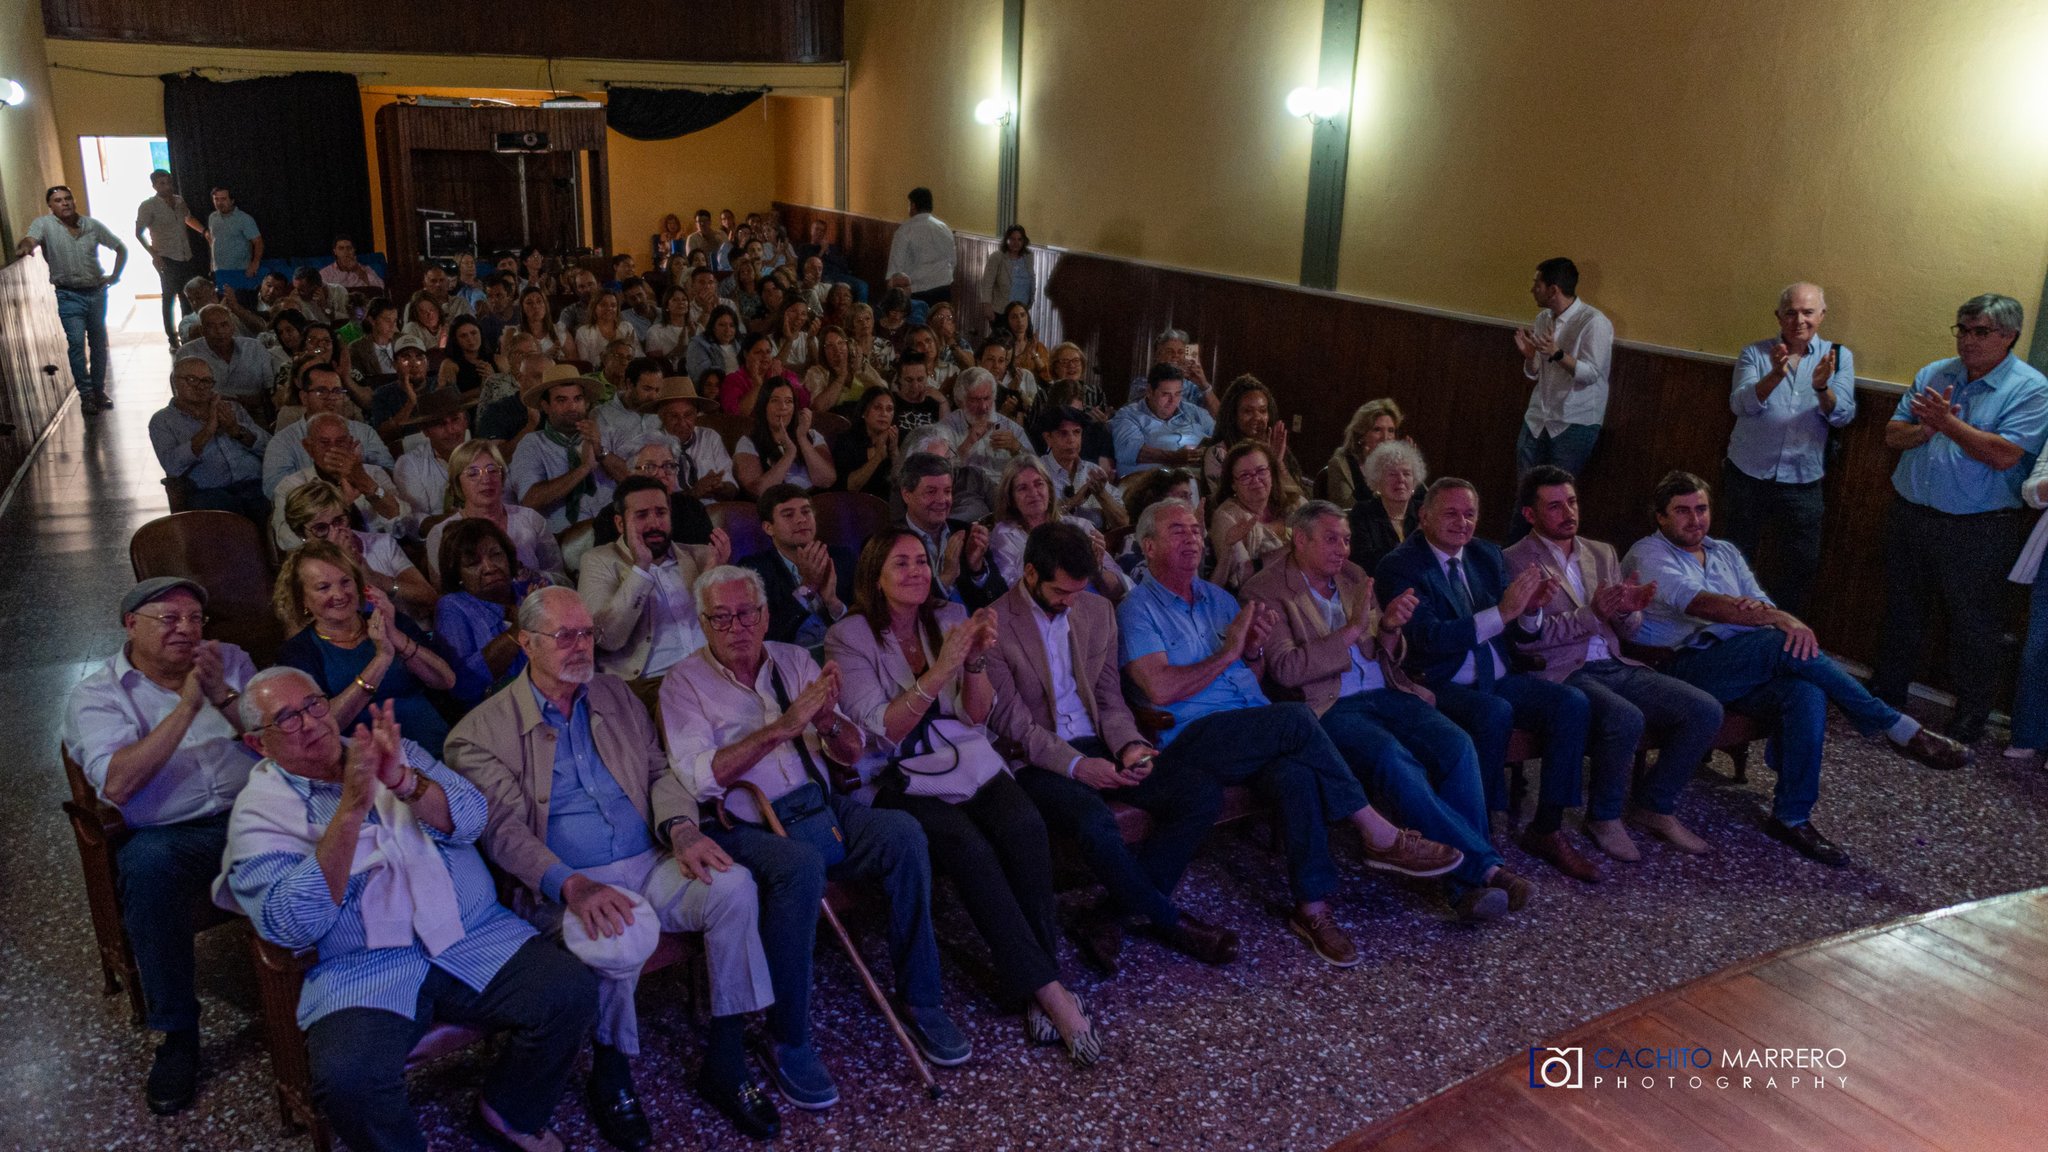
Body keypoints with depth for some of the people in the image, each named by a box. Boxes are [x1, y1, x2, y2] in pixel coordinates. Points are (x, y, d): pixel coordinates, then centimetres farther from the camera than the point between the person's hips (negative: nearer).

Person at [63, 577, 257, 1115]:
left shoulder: (230, 661, 15)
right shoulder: (94, 695, 6)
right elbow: (117, 785, -10)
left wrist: (222, 697, -9)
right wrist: (185, 707, -15)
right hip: (166, 833, -1)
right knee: (146, 866, -36)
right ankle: (177, 1031, -20)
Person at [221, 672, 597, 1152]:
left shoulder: (394, 752, 14)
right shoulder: (258, 811, 3)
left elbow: (471, 817, -1)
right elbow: (291, 926, -13)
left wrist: (404, 781, -21)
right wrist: (351, 809, -20)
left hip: (478, 937, 3)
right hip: (360, 969, -3)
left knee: (571, 993, -18)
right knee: (346, 1077, -31)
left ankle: (509, 1114, 9)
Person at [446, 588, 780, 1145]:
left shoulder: (617, 696, 16)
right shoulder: (481, 732, -1)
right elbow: (504, 829, -11)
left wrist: (681, 828, -8)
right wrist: (572, 886, -28)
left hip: (651, 865, 5)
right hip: (564, 886, -4)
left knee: (732, 884, -24)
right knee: (619, 934, -37)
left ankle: (724, 1063, -12)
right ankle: (611, 1074, -7)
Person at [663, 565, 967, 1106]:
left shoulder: (795, 661, 13)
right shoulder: (685, 684, 1)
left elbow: (854, 752, 11)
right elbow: (699, 778, -15)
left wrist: (828, 722, -12)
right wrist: (781, 727, -21)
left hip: (820, 809, 4)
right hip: (746, 827, -4)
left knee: (903, 833, -22)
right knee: (801, 864, -36)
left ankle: (919, 999, -7)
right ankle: (788, 1042, -20)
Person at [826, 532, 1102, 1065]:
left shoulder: (950, 618, 10)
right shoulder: (849, 637, -2)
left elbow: (977, 715, 5)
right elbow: (884, 731, -12)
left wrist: (976, 661, -15)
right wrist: (941, 670, -22)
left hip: (972, 764, 4)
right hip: (902, 781, -3)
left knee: (1025, 827, -28)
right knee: (969, 847, -31)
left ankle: (1036, 985, -19)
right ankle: (1050, 991, -23)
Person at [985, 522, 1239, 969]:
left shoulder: (1098, 611, 11)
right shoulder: (994, 626, -8)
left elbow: (1109, 696, 13)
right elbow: (1011, 721, -11)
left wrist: (1128, 744, -7)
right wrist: (1074, 764, -21)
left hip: (1095, 748, 6)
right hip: (1036, 762, -6)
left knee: (1202, 792, -14)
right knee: (1096, 823, -37)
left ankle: (1111, 917, -13)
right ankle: (1169, 919, -8)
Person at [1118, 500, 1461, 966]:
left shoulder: (1218, 597, 23)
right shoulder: (1137, 610, 1)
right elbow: (1160, 688, -14)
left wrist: (1253, 651, 2)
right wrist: (1227, 654, -7)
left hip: (1255, 740, 5)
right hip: (1189, 740, -5)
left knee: (1295, 773, -30)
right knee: (1295, 719, -28)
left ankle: (1312, 906, -25)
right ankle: (1380, 835, -17)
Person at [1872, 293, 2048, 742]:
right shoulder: (1932, 375, 7)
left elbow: (2004, 455, -21)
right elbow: (1893, 435, 5)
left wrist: (1948, 422, -20)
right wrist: (1929, 427, -14)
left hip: (1976, 531, -5)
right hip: (1909, 515, 5)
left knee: (1973, 626, 6)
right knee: (1900, 615, 17)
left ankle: (1969, 720, 20)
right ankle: (1884, 698, 31)